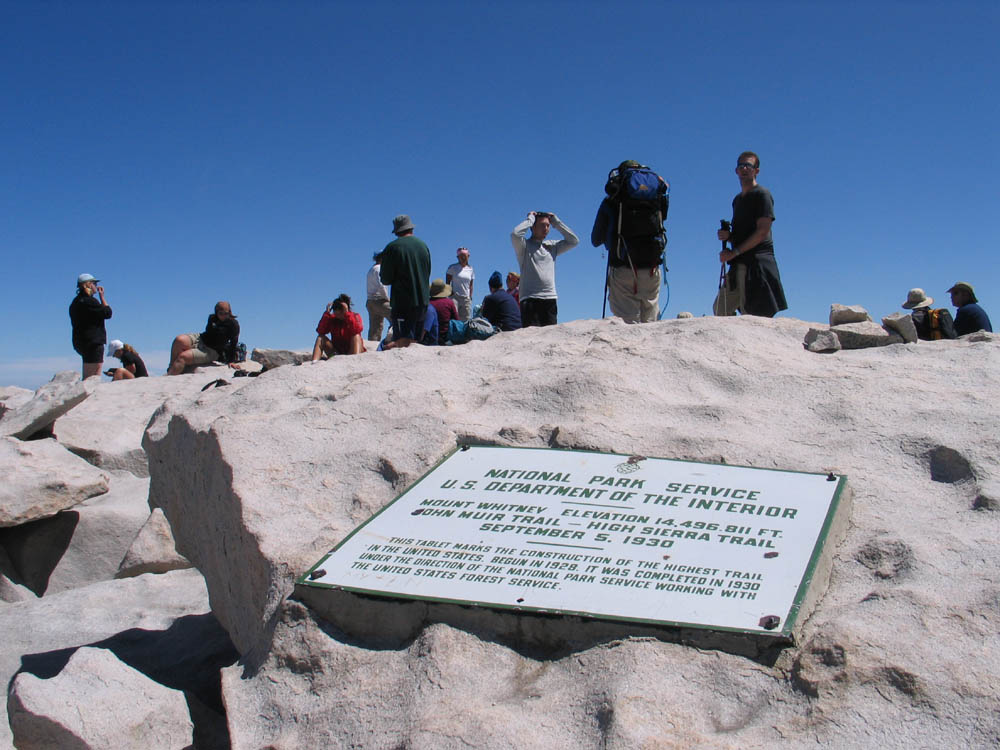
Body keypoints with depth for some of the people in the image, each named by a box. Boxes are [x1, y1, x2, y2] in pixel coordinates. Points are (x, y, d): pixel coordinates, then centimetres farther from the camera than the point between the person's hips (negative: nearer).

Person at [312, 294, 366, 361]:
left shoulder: (355, 317, -6)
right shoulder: (332, 318, 2)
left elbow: (357, 330, -28)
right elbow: (320, 331, -12)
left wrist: (347, 313, -29)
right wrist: (327, 313, -16)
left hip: (352, 352, -3)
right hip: (336, 353, 3)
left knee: (356, 336, -27)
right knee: (321, 338, -12)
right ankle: (314, 363, -31)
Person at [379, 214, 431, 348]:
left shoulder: (392, 248, -8)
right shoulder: (423, 245, 8)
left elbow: (386, 279, -6)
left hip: (402, 302, -5)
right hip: (423, 300, 5)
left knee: (401, 342, -10)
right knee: (415, 340, 13)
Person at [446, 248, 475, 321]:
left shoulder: (470, 269, 14)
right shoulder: (452, 267, 4)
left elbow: (471, 285, 17)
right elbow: (447, 282, 3)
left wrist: (470, 297, 8)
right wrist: (450, 293, -8)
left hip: (466, 298, 4)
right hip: (455, 296, -4)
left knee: (466, 319, -2)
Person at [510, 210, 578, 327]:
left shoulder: (551, 246, 20)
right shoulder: (524, 245, 5)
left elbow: (573, 241, 17)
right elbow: (515, 234, -15)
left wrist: (556, 221, 15)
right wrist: (530, 219, -1)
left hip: (550, 299, 5)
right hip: (530, 299, -5)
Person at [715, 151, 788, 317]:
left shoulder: (762, 194, -4)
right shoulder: (738, 199, 22)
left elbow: (762, 232, -14)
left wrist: (734, 252, -16)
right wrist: (727, 235, 4)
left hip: (757, 262, -9)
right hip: (740, 263, 9)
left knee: (755, 315, -11)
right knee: (720, 309, 7)